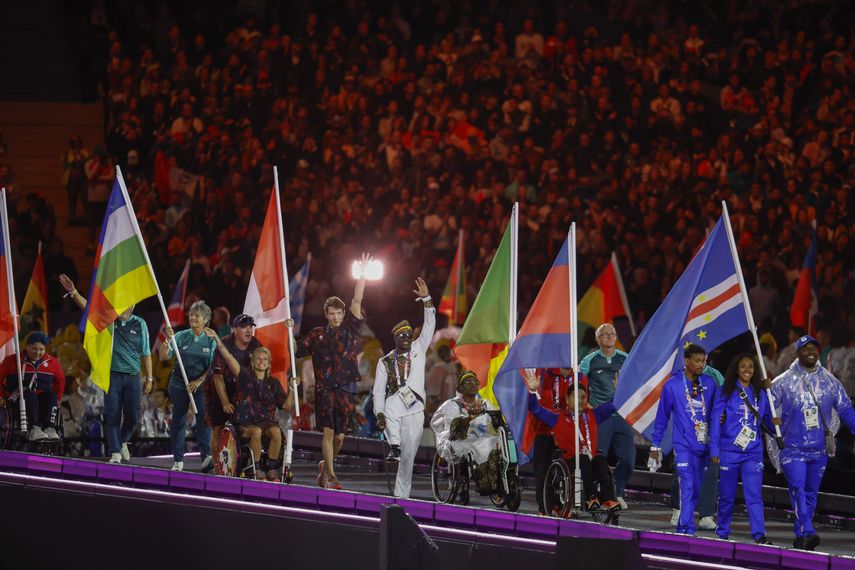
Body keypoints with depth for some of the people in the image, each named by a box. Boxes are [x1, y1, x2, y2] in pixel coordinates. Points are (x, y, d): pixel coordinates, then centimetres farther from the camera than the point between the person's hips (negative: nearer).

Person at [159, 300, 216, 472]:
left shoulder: (211, 340, 2)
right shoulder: (181, 336, 4)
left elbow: (214, 366, -2)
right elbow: (164, 356, -1)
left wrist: (200, 381, -13)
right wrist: (168, 340, -16)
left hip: (201, 385, -2)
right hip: (179, 384, 2)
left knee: (203, 419, -15)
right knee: (178, 421, 3)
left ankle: (206, 456, -19)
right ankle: (178, 461, 8)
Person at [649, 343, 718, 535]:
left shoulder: (709, 383, 7)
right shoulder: (672, 386, -2)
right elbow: (662, 417, 5)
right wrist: (655, 445, 6)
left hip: (704, 446, 4)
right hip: (683, 446, -4)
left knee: (696, 491, 8)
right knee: (687, 488, -13)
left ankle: (682, 528, 19)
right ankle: (688, 530, -15)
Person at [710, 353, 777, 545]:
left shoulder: (760, 394, 11)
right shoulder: (726, 392, 1)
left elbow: (767, 419, 15)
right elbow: (715, 420, -2)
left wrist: (775, 423, -10)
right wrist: (714, 449, -8)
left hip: (753, 452, 2)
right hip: (729, 452, -2)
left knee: (754, 494, -9)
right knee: (727, 495, 6)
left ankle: (759, 535, -16)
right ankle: (722, 533, 19)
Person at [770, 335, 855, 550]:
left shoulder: (830, 381, 7)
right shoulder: (784, 382, -2)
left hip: (819, 449, 3)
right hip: (793, 448, -3)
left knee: (811, 492, 8)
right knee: (798, 489, -18)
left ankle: (800, 536, 17)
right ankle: (808, 533, -26)